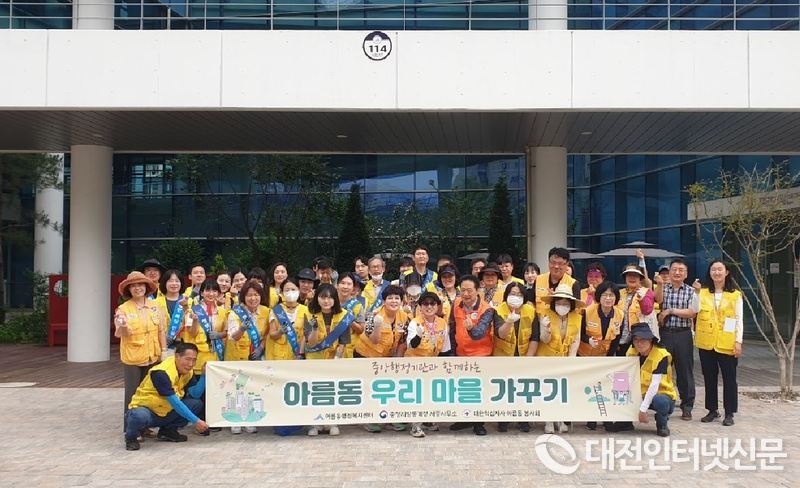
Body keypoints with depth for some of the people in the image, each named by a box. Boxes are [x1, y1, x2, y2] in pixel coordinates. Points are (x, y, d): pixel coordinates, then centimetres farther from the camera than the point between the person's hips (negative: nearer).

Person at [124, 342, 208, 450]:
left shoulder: (187, 371, -2)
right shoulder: (162, 373, -28)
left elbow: (196, 394, -5)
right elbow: (174, 402, -31)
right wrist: (196, 421, -31)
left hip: (165, 412, 7)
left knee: (197, 404, -8)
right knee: (141, 416, -42)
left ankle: (167, 430, 7)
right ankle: (130, 437, -7)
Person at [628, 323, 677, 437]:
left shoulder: (661, 355, -22)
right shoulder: (631, 352, -5)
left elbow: (654, 385, -27)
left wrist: (643, 409, -31)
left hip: (662, 394, -4)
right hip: (640, 395, 4)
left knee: (660, 401, -38)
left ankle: (662, 425, -5)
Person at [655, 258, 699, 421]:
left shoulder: (691, 291, 6)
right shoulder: (663, 288, 8)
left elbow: (692, 313, -5)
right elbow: (658, 300, -14)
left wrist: (670, 311, -9)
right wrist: (660, 284, -29)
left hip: (683, 335, -1)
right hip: (664, 334, 1)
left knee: (685, 370, 3)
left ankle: (687, 407, 12)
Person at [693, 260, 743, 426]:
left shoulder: (735, 294, 2)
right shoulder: (703, 292, 6)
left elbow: (739, 319, 0)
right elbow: (695, 311, -8)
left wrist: (738, 341, -7)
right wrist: (697, 293, -18)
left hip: (727, 343, -2)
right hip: (706, 342, 2)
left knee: (729, 378, 1)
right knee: (709, 378, 10)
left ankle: (729, 413, 9)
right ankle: (712, 410, 20)